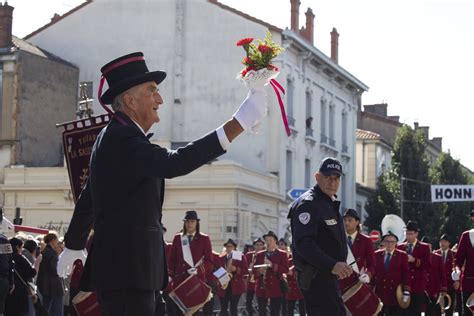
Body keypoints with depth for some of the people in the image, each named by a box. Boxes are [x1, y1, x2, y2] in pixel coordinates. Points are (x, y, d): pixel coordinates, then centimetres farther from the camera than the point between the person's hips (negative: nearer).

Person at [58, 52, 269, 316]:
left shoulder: (113, 137, 19)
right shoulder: (123, 138, -16)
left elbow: (87, 200, 29)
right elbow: (173, 164, -33)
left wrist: (74, 246, 43)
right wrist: (239, 123, -37)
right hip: (127, 271, -11)